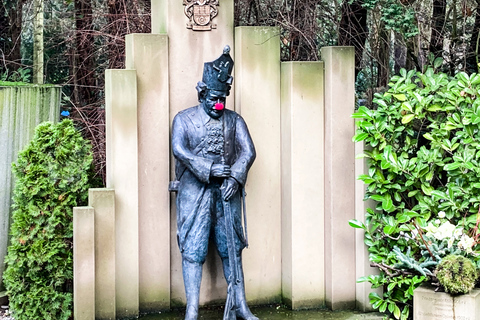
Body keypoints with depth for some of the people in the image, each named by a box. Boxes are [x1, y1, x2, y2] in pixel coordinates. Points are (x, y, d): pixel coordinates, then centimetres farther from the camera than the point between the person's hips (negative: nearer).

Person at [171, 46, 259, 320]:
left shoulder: (234, 120, 12)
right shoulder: (184, 119, 5)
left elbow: (248, 151, 1)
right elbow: (179, 149, -11)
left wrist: (235, 177, -16)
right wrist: (210, 169, -20)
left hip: (227, 192, 2)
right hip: (194, 192, -2)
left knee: (232, 248, 6)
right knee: (193, 251, -4)